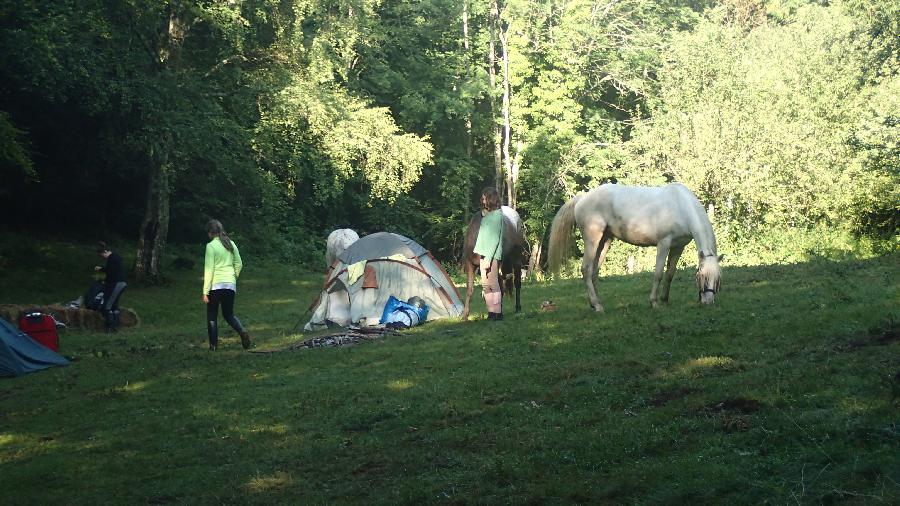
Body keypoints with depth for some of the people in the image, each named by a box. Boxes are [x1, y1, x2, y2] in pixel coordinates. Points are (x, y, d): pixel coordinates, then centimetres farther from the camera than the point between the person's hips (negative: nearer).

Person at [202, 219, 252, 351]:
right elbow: (239, 264, 13)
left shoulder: (211, 246, -9)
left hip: (216, 284, -5)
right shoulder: (231, 244, 8)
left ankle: (213, 344, 8)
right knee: (229, 314, 15)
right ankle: (242, 331, -11)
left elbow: (209, 269, -11)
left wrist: (205, 292, -9)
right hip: (230, 284, 5)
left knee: (212, 315, 9)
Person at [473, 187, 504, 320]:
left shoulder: (497, 215, -9)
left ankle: (497, 313, -6)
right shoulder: (486, 214, 16)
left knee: (493, 284, -8)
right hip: (484, 254, 9)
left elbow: (495, 239, -14)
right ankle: (491, 313, 13)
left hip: (492, 255, -9)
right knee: (486, 285, 9)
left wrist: (488, 258, -18)